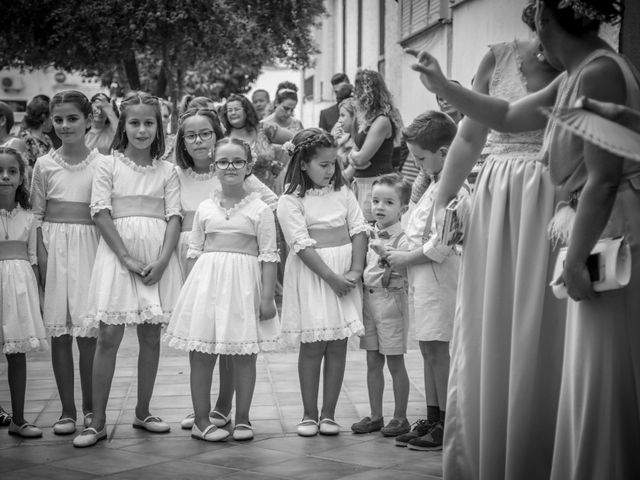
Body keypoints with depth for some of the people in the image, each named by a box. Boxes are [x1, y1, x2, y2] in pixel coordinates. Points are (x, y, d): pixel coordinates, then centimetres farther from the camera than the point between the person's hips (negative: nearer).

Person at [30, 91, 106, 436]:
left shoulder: (101, 164, 0)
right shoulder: (45, 165, 4)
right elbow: (37, 215, 5)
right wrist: (41, 256, -5)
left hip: (90, 246, -2)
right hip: (54, 247, 2)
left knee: (88, 330, -2)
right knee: (59, 332, 4)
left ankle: (90, 405, 13)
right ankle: (67, 409, 12)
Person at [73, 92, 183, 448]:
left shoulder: (166, 171, 10)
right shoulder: (108, 165, 4)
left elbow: (174, 218, 3)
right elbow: (100, 214, -4)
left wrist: (162, 261, -12)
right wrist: (128, 258, -14)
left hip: (157, 256, 2)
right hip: (117, 252, -2)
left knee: (151, 335, 6)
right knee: (109, 336, -6)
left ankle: (142, 412, 19)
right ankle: (97, 421, -2)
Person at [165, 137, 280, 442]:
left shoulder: (259, 210, 1)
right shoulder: (204, 208, 9)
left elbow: (268, 256, -1)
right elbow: (194, 252, 13)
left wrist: (267, 296, -7)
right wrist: (190, 288, 6)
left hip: (244, 283, -2)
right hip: (207, 281, 2)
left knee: (244, 354, 3)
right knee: (201, 354, 2)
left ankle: (242, 419, 15)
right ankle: (201, 419, 11)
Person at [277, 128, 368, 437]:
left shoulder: (342, 192, 8)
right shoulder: (290, 201, -6)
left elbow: (359, 230, 4)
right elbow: (302, 245, -13)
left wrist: (356, 270, -9)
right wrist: (331, 277, -18)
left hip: (344, 275, 4)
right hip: (311, 275, -4)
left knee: (338, 346, 5)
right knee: (312, 346, 0)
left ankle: (328, 414, 13)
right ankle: (309, 414, 11)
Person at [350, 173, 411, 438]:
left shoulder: (401, 238, -10)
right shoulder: (369, 235, 10)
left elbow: (406, 266, -22)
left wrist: (385, 252, -31)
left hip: (391, 299, -7)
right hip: (368, 298, 7)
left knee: (395, 363, 1)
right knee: (373, 362, 11)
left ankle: (400, 417, 11)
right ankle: (375, 416, 20)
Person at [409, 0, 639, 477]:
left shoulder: (599, 72, -16)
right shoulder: (574, 77, 13)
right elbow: (508, 116, 25)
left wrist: (576, 261, -20)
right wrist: (441, 85, 29)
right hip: (594, 234, 9)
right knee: (589, 380, 14)